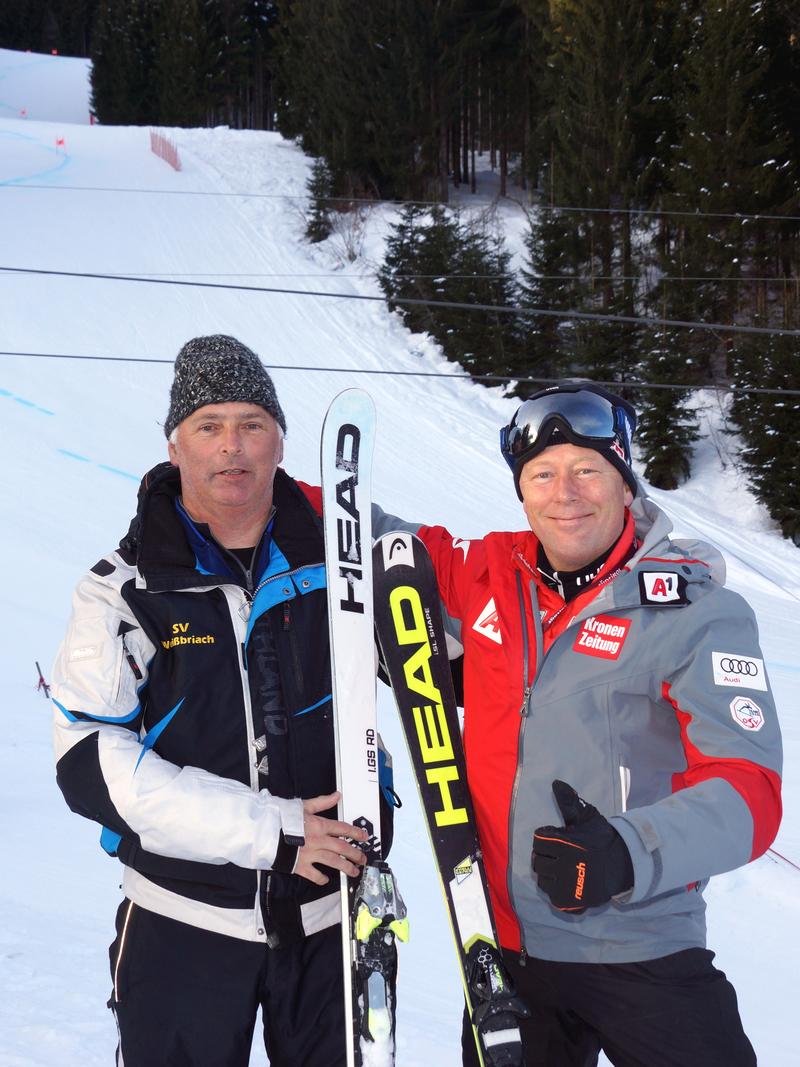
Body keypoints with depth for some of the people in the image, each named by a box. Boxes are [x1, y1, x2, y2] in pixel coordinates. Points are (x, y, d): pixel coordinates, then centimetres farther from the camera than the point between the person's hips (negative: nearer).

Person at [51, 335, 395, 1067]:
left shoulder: (337, 556, -2)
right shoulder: (123, 591, -6)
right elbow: (92, 765, -13)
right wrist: (269, 830, -20)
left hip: (330, 914, 2)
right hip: (183, 924, -1)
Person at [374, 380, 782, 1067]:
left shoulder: (698, 614, -11)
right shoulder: (491, 577, 1)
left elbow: (749, 788, -18)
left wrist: (630, 851, -35)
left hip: (639, 959, -4)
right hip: (500, 947, 4)